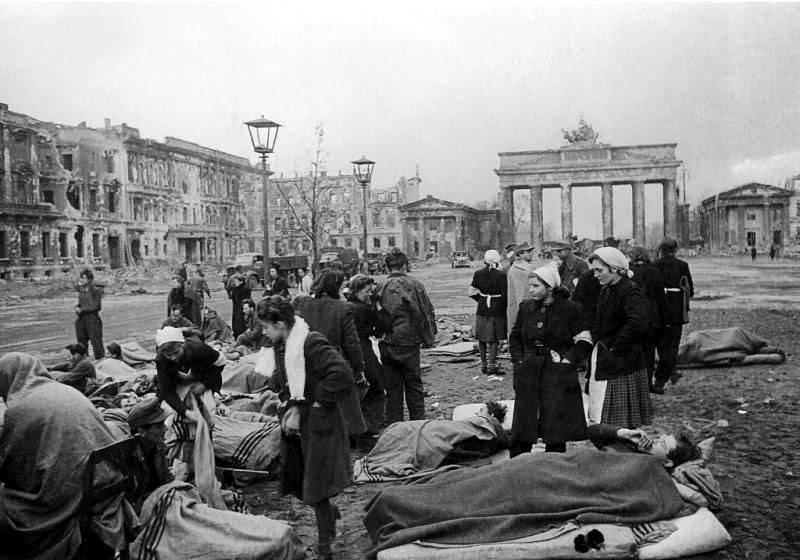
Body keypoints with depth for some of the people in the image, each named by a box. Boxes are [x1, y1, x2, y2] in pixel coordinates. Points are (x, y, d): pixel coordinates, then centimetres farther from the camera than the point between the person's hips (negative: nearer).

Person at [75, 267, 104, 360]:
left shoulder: (95, 290, -8)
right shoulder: (81, 290, 11)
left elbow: (97, 307, -11)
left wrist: (82, 310, -10)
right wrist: (77, 307, -2)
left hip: (92, 318, -7)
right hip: (81, 319, 7)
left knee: (96, 342, -5)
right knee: (81, 343, 11)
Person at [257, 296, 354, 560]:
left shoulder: (312, 343, -23)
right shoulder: (281, 347, 4)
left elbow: (342, 377, -29)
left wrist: (318, 402, -19)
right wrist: (290, 406, -4)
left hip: (318, 422, -8)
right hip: (296, 421, 8)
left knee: (315, 489, 3)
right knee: (295, 481, 16)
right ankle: (329, 512, 42)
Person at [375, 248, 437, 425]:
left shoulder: (380, 287, -2)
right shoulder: (414, 285, -6)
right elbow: (427, 312, -2)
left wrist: (381, 335, 11)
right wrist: (429, 338, 8)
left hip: (386, 345, 2)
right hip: (409, 343, -2)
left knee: (392, 388, 11)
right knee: (414, 385, 11)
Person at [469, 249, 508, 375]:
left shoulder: (478, 274, -1)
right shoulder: (501, 276, -11)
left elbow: (471, 292, 2)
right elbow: (505, 295, -11)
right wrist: (506, 306, 5)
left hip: (482, 311, 3)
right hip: (497, 311, -3)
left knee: (482, 338, 12)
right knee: (494, 339, 3)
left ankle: (483, 365, 18)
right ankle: (492, 365, -1)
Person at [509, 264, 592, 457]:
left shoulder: (569, 309, -4)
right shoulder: (526, 307, 7)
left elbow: (584, 341, -2)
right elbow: (514, 337, 19)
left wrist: (566, 359, -11)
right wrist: (519, 359, 5)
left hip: (558, 375, -3)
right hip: (528, 375, 4)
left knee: (556, 432, 2)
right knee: (521, 428, 5)